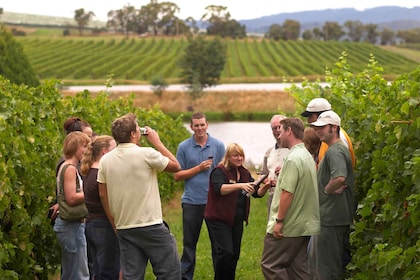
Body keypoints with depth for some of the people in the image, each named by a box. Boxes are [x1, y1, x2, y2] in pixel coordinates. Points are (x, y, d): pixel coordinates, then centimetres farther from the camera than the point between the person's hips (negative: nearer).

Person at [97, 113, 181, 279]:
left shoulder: (106, 160, 4)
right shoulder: (146, 154, -12)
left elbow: (102, 195, 8)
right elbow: (176, 166, 1)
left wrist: (115, 224, 16)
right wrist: (156, 142, 8)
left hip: (123, 228, 6)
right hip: (151, 226, -6)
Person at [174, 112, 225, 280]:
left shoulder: (218, 146, 3)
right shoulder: (184, 147, 2)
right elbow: (177, 175, 1)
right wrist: (199, 168, -11)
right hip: (192, 201, 0)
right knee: (189, 243, 7)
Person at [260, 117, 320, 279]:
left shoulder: (293, 159, -17)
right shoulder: (307, 156, 14)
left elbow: (287, 193, -22)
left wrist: (279, 221, -19)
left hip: (288, 228, -10)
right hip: (305, 226, 10)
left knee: (270, 265, -3)